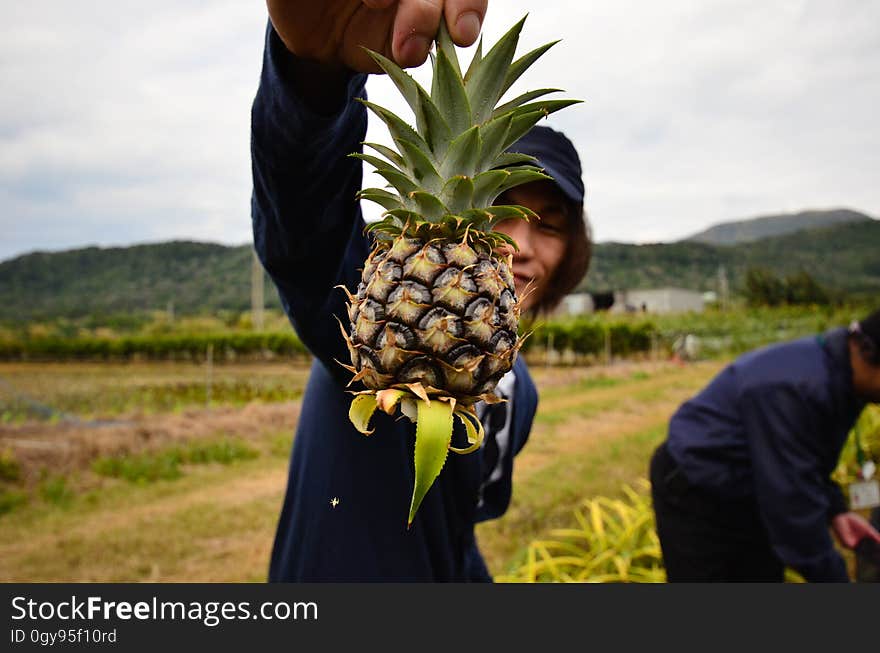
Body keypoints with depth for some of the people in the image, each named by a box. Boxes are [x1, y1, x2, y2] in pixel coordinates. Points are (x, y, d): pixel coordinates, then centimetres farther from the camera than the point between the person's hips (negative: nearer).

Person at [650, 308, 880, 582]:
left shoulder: (837, 377, -3)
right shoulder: (795, 387, -33)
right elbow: (793, 498, -30)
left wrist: (834, 509, -4)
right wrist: (832, 575, -21)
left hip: (752, 495, 10)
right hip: (693, 493, -9)